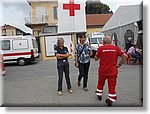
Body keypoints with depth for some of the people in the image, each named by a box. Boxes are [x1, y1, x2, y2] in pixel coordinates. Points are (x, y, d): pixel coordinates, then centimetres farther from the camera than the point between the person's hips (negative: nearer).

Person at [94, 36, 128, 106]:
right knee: (112, 85, 9)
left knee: (100, 83, 22)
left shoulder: (101, 48, -6)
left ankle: (99, 95, 39)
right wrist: (119, 64, 0)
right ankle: (110, 100, 12)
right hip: (112, 70, 0)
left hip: (103, 70, 0)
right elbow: (125, 56, -6)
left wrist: (95, 55, 22)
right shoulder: (116, 48, -1)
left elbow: (96, 58, 1)